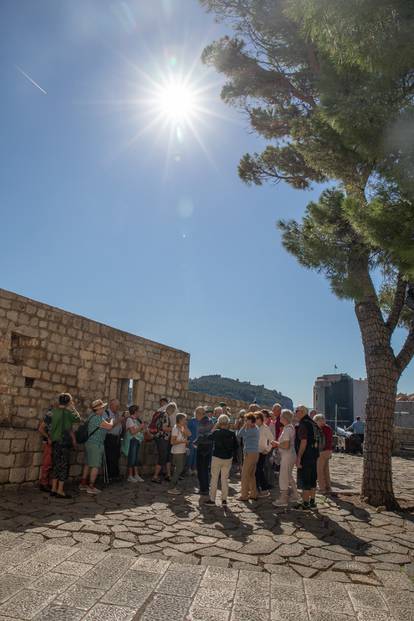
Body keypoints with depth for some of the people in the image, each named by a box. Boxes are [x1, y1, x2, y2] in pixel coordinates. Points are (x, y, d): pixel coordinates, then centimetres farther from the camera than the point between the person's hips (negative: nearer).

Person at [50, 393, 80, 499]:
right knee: (64, 466, 1)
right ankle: (60, 491, 3)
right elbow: (78, 418, 0)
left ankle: (54, 489, 18)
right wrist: (73, 408, 5)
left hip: (55, 441, 6)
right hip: (65, 442, -6)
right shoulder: (68, 412, -13)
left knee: (56, 465, 14)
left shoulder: (54, 411, 3)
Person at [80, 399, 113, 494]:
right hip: (96, 444, -10)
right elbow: (109, 427, -20)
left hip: (90, 443, 10)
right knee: (95, 466, -5)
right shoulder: (97, 418, -22)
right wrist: (112, 420, -1)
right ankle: (91, 487, -1)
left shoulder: (93, 415, 9)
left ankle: (83, 484, 24)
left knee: (88, 464, 16)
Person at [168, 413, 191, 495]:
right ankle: (171, 489, 2)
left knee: (180, 469, 14)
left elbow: (189, 434, -3)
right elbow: (172, 442, -19)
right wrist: (183, 441, -20)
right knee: (178, 469, -6)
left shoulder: (183, 428, 10)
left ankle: (174, 486, 25)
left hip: (183, 451, 9)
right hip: (177, 452, -9)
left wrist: (185, 426, -3)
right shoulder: (176, 428, -16)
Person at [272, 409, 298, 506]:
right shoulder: (291, 427, 9)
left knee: (283, 477, 0)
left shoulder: (287, 429, -22)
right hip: (291, 455, 10)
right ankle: (294, 496, 32)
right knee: (289, 476, 22)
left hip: (287, 456, -10)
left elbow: (286, 445, -27)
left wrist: (277, 443, -12)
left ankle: (283, 500, 9)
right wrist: (278, 443, 9)